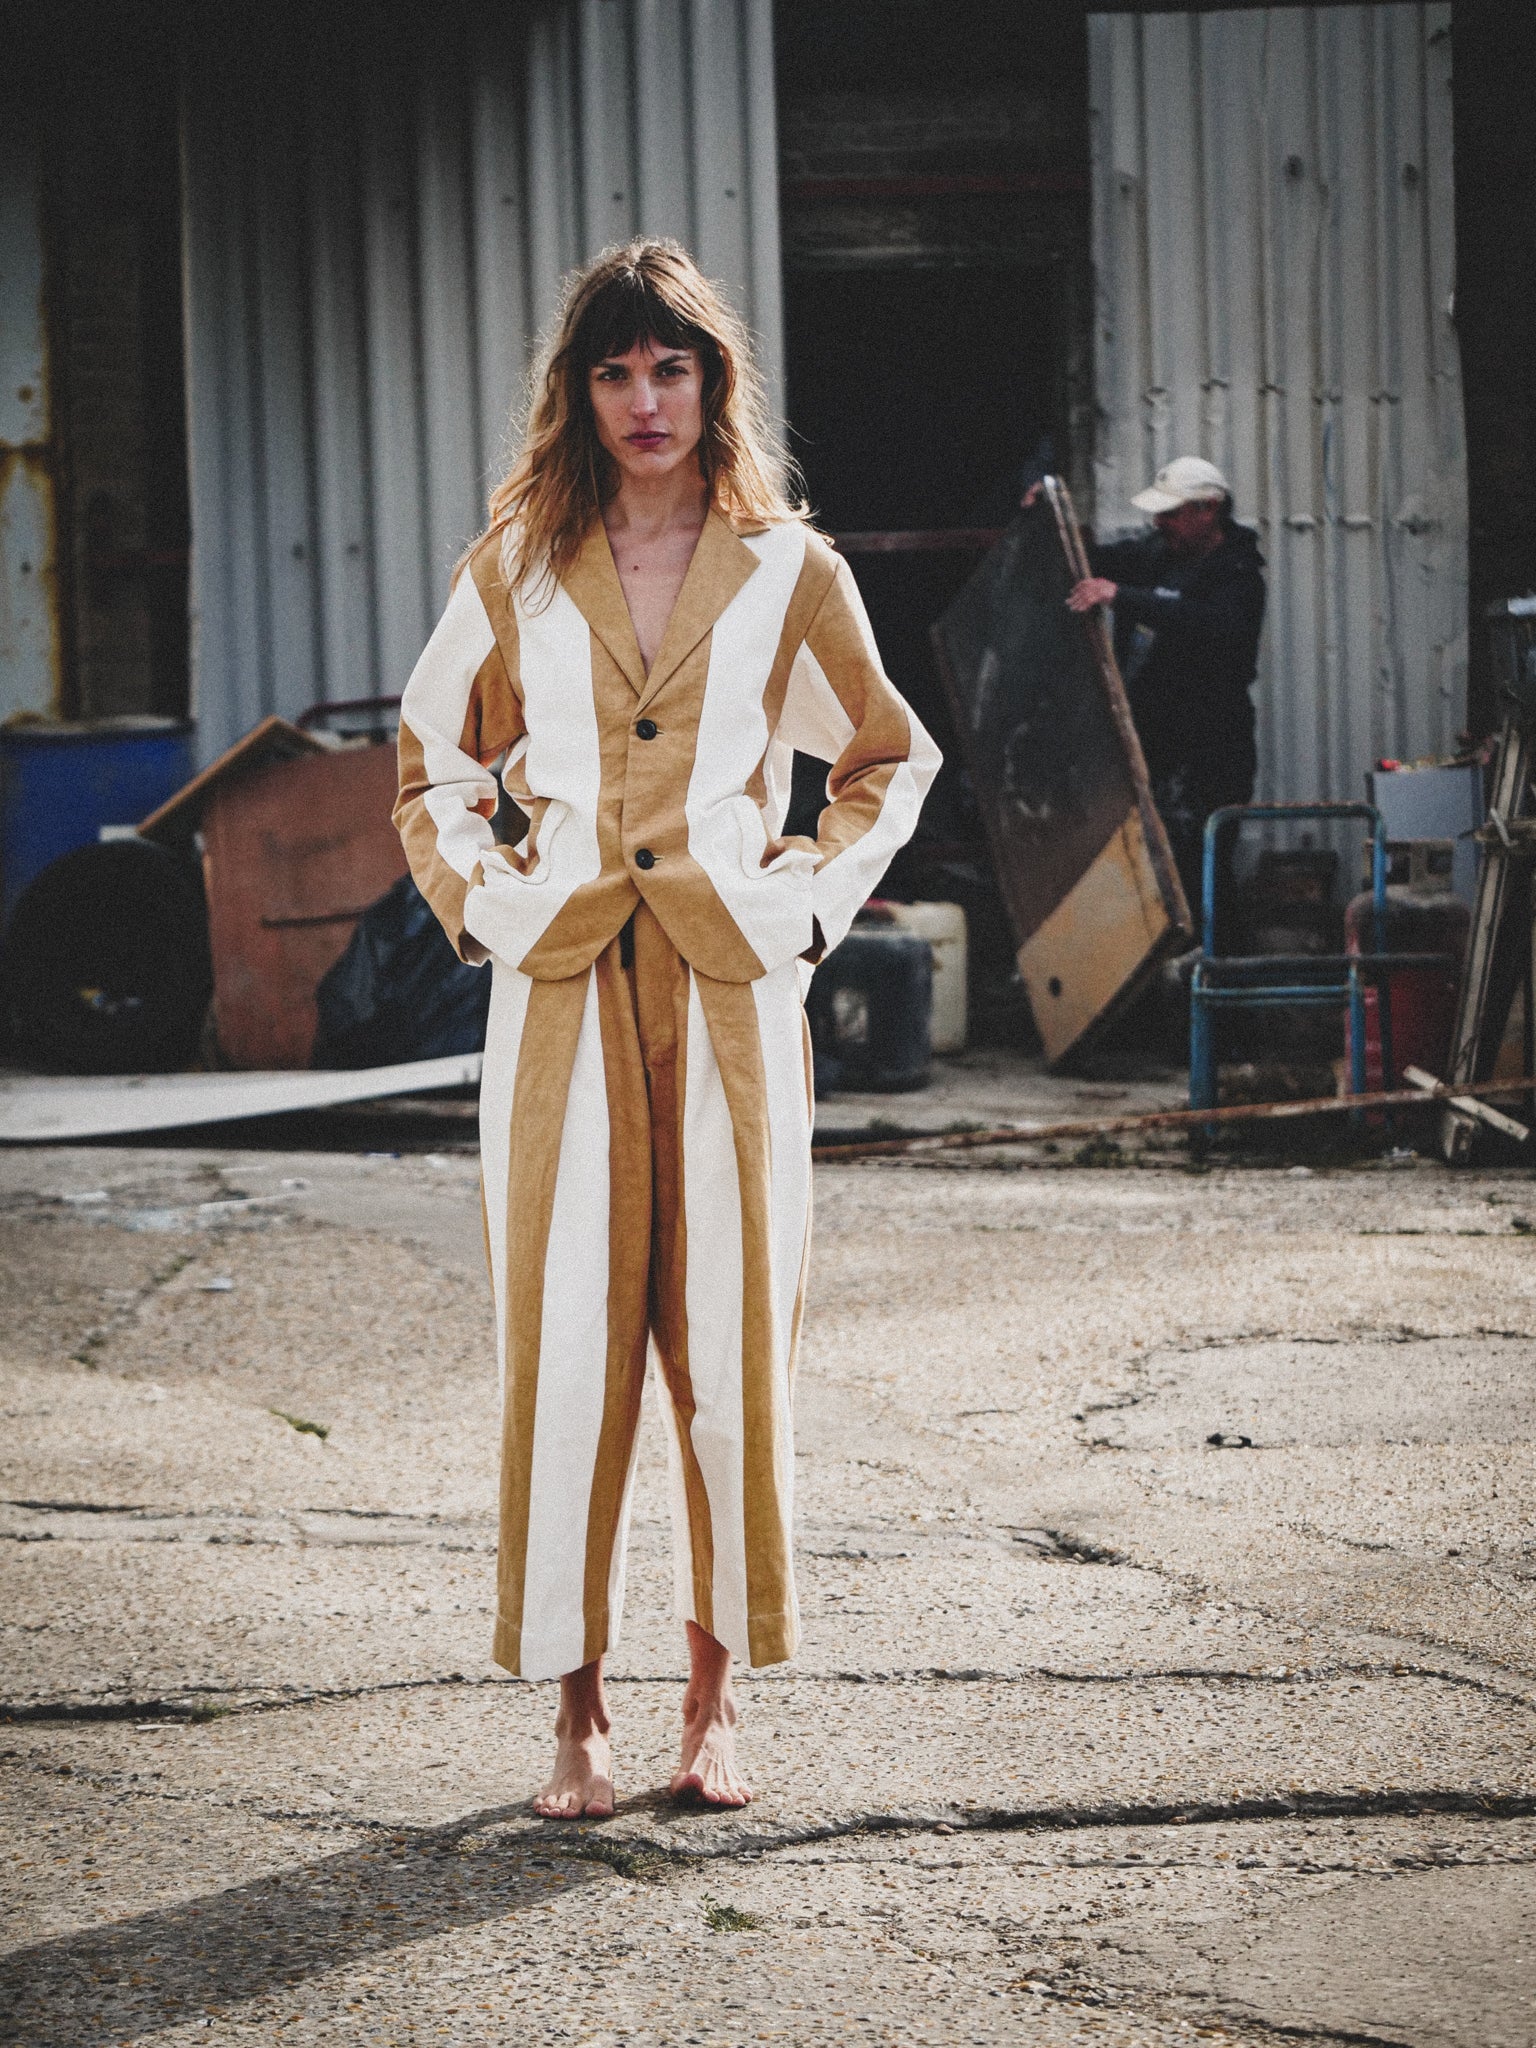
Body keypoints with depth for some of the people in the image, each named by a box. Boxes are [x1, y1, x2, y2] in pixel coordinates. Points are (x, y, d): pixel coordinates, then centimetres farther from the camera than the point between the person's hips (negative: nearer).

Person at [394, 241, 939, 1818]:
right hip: (563, 989, 0)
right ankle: (576, 1707, 6)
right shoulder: (517, 568, 6)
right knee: (566, 1340, -1)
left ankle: (715, 1700, 11)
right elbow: (432, 761, 18)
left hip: (730, 990, 0)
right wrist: (480, 902, 4)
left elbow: (888, 759, 16)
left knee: (730, 1335, 1)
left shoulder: (787, 572, 5)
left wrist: (810, 900, 4)